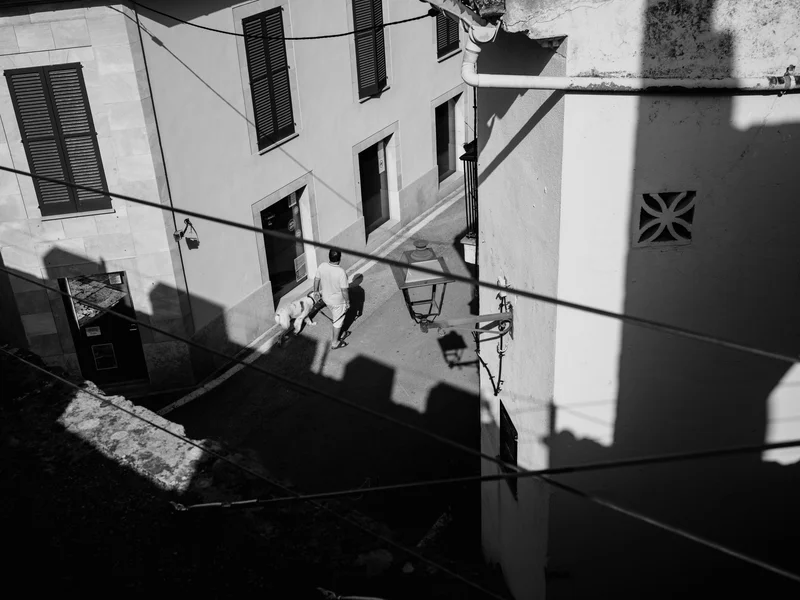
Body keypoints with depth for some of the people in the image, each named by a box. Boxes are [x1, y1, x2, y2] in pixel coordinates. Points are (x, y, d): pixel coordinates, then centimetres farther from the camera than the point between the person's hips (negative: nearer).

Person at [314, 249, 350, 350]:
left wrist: (315, 292, 15)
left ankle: (332, 336, 55)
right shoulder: (341, 272, -34)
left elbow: (316, 280, -3)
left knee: (333, 316, 33)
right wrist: (347, 302, -8)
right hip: (338, 301, -6)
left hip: (326, 298, 6)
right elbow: (344, 290, -25)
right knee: (338, 321, 18)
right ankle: (334, 343, 35)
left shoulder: (322, 266, -18)